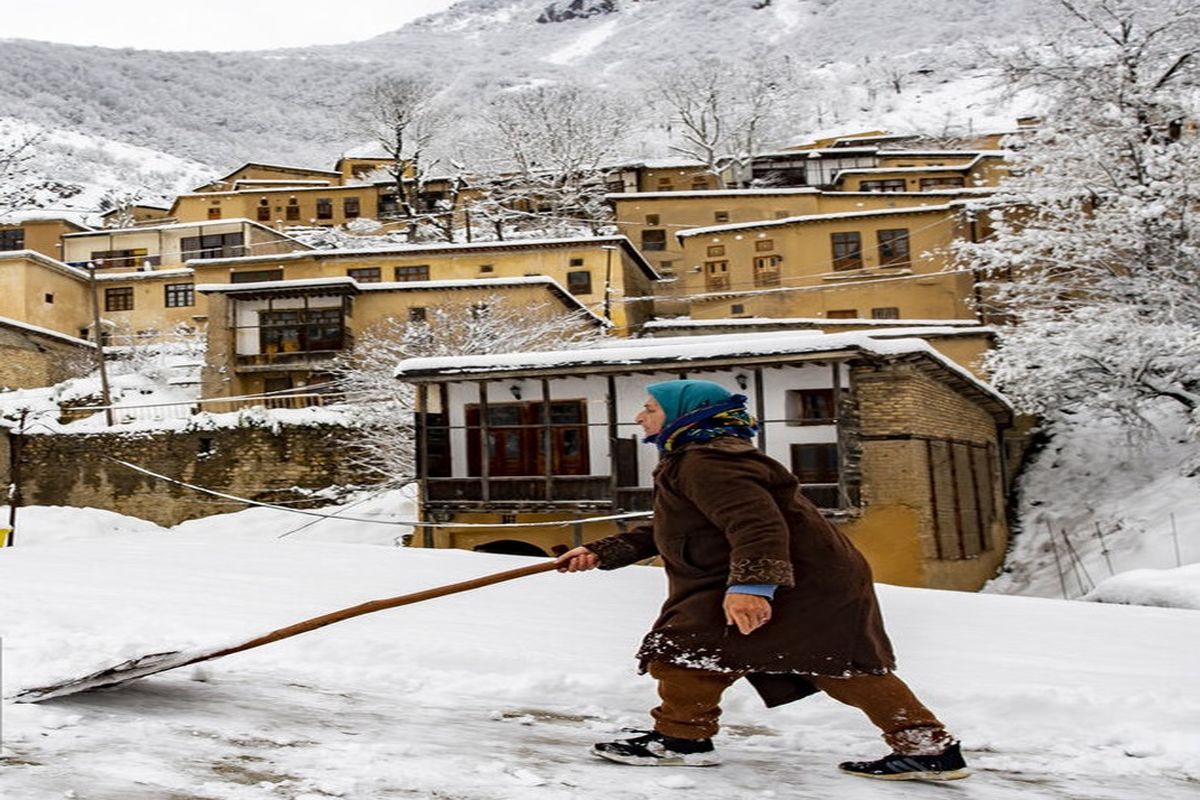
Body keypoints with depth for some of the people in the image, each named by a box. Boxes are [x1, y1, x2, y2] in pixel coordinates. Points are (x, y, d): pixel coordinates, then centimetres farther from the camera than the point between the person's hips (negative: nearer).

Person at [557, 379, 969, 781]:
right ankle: (930, 748, 17)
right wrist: (602, 552, 16)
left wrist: (751, 583, -39)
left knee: (687, 642, -8)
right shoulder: (687, 462, 22)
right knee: (842, 667, 15)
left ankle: (679, 739, 2)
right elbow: (661, 534, 24)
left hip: (795, 582, -12)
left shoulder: (705, 462, -15)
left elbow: (758, 523, -28)